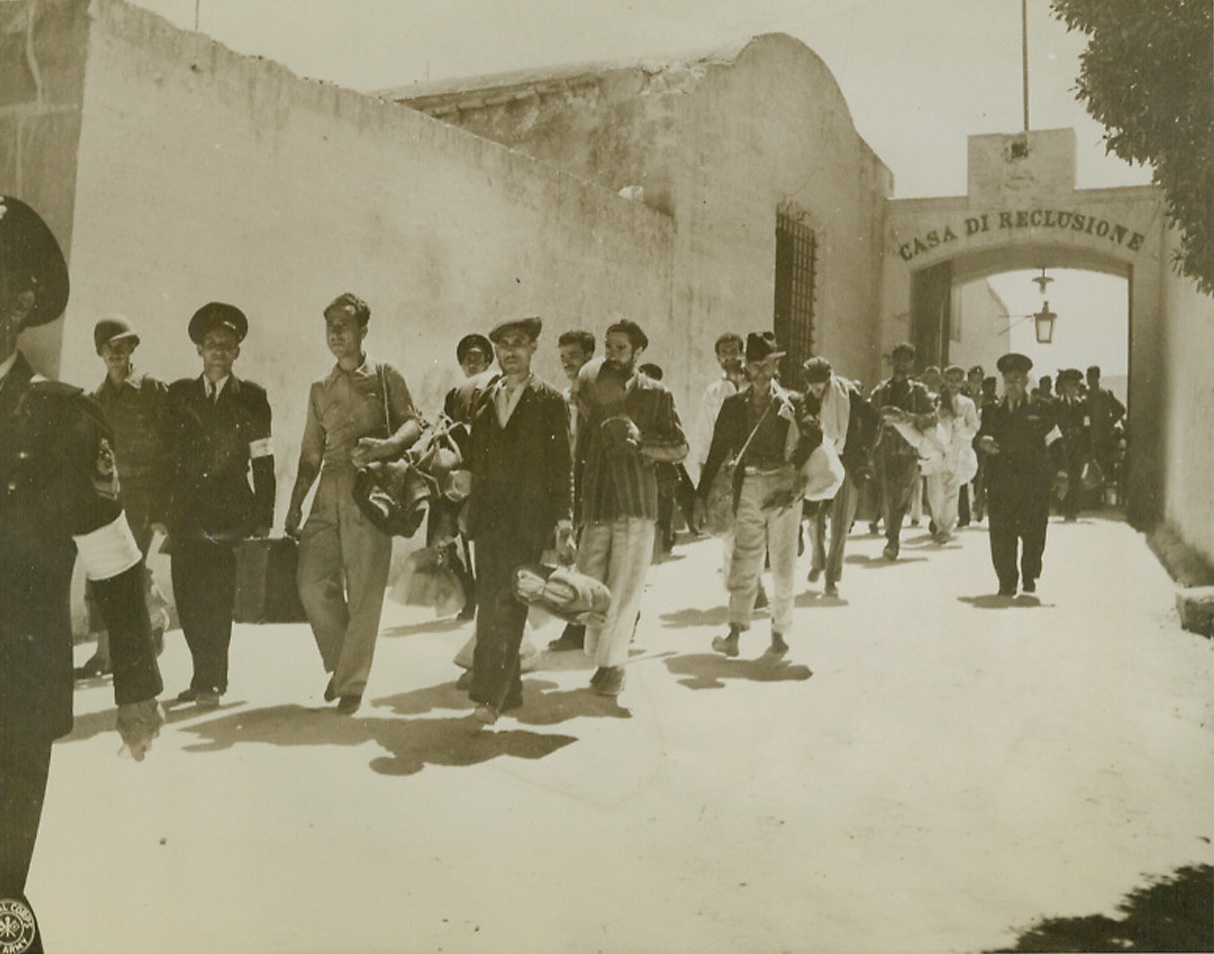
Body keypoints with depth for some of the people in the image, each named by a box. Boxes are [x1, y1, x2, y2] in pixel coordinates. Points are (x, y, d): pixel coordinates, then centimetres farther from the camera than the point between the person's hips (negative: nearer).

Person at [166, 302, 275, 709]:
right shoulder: (179, 394, 13)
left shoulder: (251, 397, 6)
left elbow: (263, 462, 3)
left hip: (229, 512, -3)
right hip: (186, 513, 3)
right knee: (188, 596, 2)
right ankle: (206, 677, 16)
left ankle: (210, 681, 2)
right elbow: (164, 454, 11)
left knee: (217, 598, -7)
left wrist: (263, 519, -3)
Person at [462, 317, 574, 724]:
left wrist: (563, 519, -9)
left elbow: (561, 465, -1)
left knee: (506, 606, -11)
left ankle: (490, 694, -10)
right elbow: (474, 460, 18)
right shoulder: (484, 400, 17)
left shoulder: (549, 401, 3)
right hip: (487, 518, 5)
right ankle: (508, 690, 17)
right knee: (493, 605, 6)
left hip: (526, 519, -5)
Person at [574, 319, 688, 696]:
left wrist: (642, 443, -15)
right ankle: (601, 658, 17)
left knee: (624, 589, -3)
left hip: (635, 505, -3)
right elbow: (578, 447, 17)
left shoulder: (655, 394, 4)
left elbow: (680, 449, 0)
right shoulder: (588, 389, 14)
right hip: (594, 502, 3)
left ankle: (613, 663, 7)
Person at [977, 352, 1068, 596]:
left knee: (1033, 531, 0)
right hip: (1000, 481, 2)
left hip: (1034, 481, -2)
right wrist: (984, 441, -10)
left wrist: (1059, 471, -3)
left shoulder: (1040, 409, 7)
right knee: (1001, 532, -3)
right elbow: (982, 434, 15)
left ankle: (1030, 576, 20)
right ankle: (1007, 582, 5)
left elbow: (1054, 441, 7)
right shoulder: (995, 410, 15)